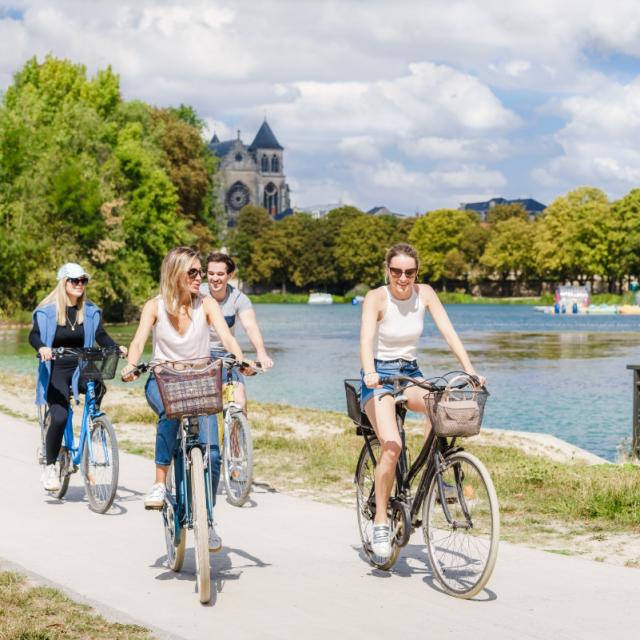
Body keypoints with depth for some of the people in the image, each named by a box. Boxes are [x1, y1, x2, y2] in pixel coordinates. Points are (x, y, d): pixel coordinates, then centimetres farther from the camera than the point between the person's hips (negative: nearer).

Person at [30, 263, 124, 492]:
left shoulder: (90, 310, 7)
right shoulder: (47, 310, -4)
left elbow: (100, 335, 0)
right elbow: (34, 335, -15)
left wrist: (117, 347, -20)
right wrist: (42, 347, -37)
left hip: (80, 368, 3)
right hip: (55, 371, -3)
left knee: (98, 387, -31)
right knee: (59, 417, -18)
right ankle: (49, 468, -1)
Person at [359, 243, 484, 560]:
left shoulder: (424, 293, -4)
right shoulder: (376, 298, -15)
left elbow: (449, 332, -8)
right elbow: (366, 339, -29)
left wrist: (470, 369, -21)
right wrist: (369, 373, -48)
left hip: (410, 374, 4)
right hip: (379, 375, -4)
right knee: (392, 447, -24)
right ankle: (380, 521, -10)